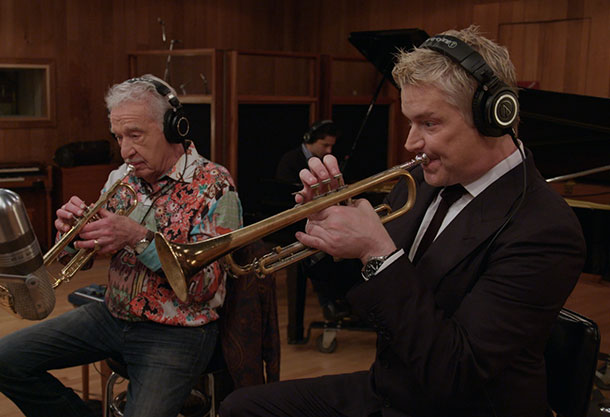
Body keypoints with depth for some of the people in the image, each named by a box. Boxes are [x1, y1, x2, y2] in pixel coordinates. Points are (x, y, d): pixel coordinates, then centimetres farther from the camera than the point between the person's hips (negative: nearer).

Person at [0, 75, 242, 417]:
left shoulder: (214, 185, -13)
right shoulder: (122, 177, 5)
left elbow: (206, 284, -20)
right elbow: (80, 255, 12)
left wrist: (139, 237, -27)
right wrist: (75, 228, -12)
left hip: (176, 332, -6)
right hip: (114, 314, 6)